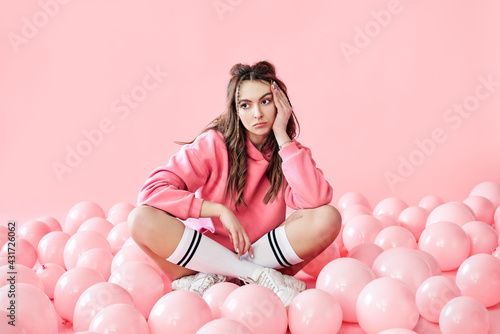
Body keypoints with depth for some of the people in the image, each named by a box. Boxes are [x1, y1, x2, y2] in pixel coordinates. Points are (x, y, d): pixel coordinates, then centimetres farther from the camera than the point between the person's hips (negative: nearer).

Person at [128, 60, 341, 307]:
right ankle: (258, 275, -24)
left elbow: (315, 200, -22)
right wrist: (220, 210, -23)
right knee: (142, 219, -28)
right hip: (204, 253, -1)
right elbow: (152, 191, -17)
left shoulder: (289, 150, 0)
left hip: (261, 255, 2)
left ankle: (211, 280, -19)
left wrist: (282, 136, -18)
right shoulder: (214, 144, -8)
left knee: (328, 218, -22)